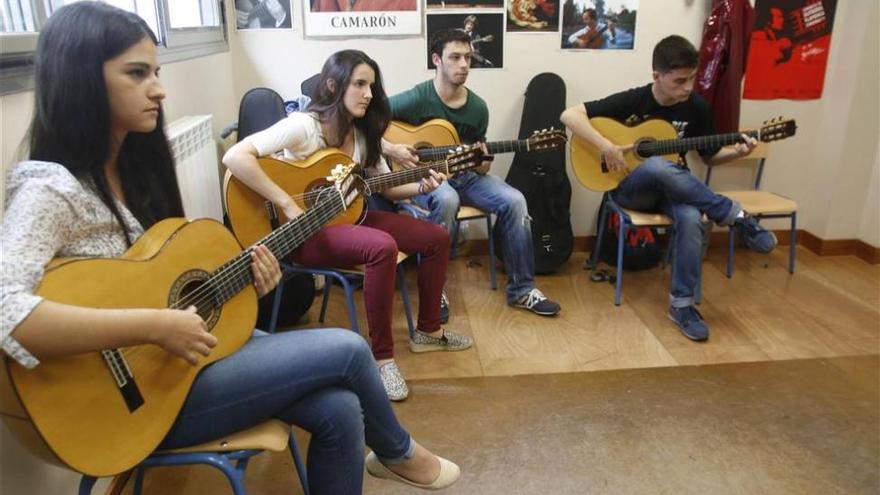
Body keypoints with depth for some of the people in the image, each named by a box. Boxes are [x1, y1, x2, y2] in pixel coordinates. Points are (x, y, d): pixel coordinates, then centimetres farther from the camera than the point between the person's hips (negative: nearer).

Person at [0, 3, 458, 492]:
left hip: (186, 348, 7)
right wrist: (157, 326, -33)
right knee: (348, 350, -9)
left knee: (339, 409, -10)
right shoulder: (50, 189, -19)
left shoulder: (134, 164, 7)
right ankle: (397, 452, 21)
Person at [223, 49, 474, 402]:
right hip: (306, 231, -8)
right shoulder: (303, 125, -18)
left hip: (347, 216, 8)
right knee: (383, 247, -36)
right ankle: (382, 356, -22)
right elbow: (235, 157, -29)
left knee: (437, 238, 0)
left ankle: (427, 331, 15)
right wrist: (288, 205, -31)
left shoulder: (363, 133, 5)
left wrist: (421, 187, -8)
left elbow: (385, 187, 12)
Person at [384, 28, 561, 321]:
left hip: (463, 174, 5)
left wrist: (482, 164, -10)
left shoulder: (477, 107, 3)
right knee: (447, 200, -39)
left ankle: (521, 289, -4)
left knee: (514, 200, -17)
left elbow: (481, 165, 12)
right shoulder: (417, 98, -12)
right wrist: (390, 148, -23)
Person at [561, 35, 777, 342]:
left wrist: (737, 152, -13)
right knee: (657, 166, -39)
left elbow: (709, 155, 9)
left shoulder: (696, 107, -1)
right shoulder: (632, 101, -12)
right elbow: (570, 115, -18)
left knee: (692, 219, -34)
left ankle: (681, 304, -20)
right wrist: (607, 146, -28)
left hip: (675, 188, 3)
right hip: (630, 188, -2)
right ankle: (737, 218, -25)